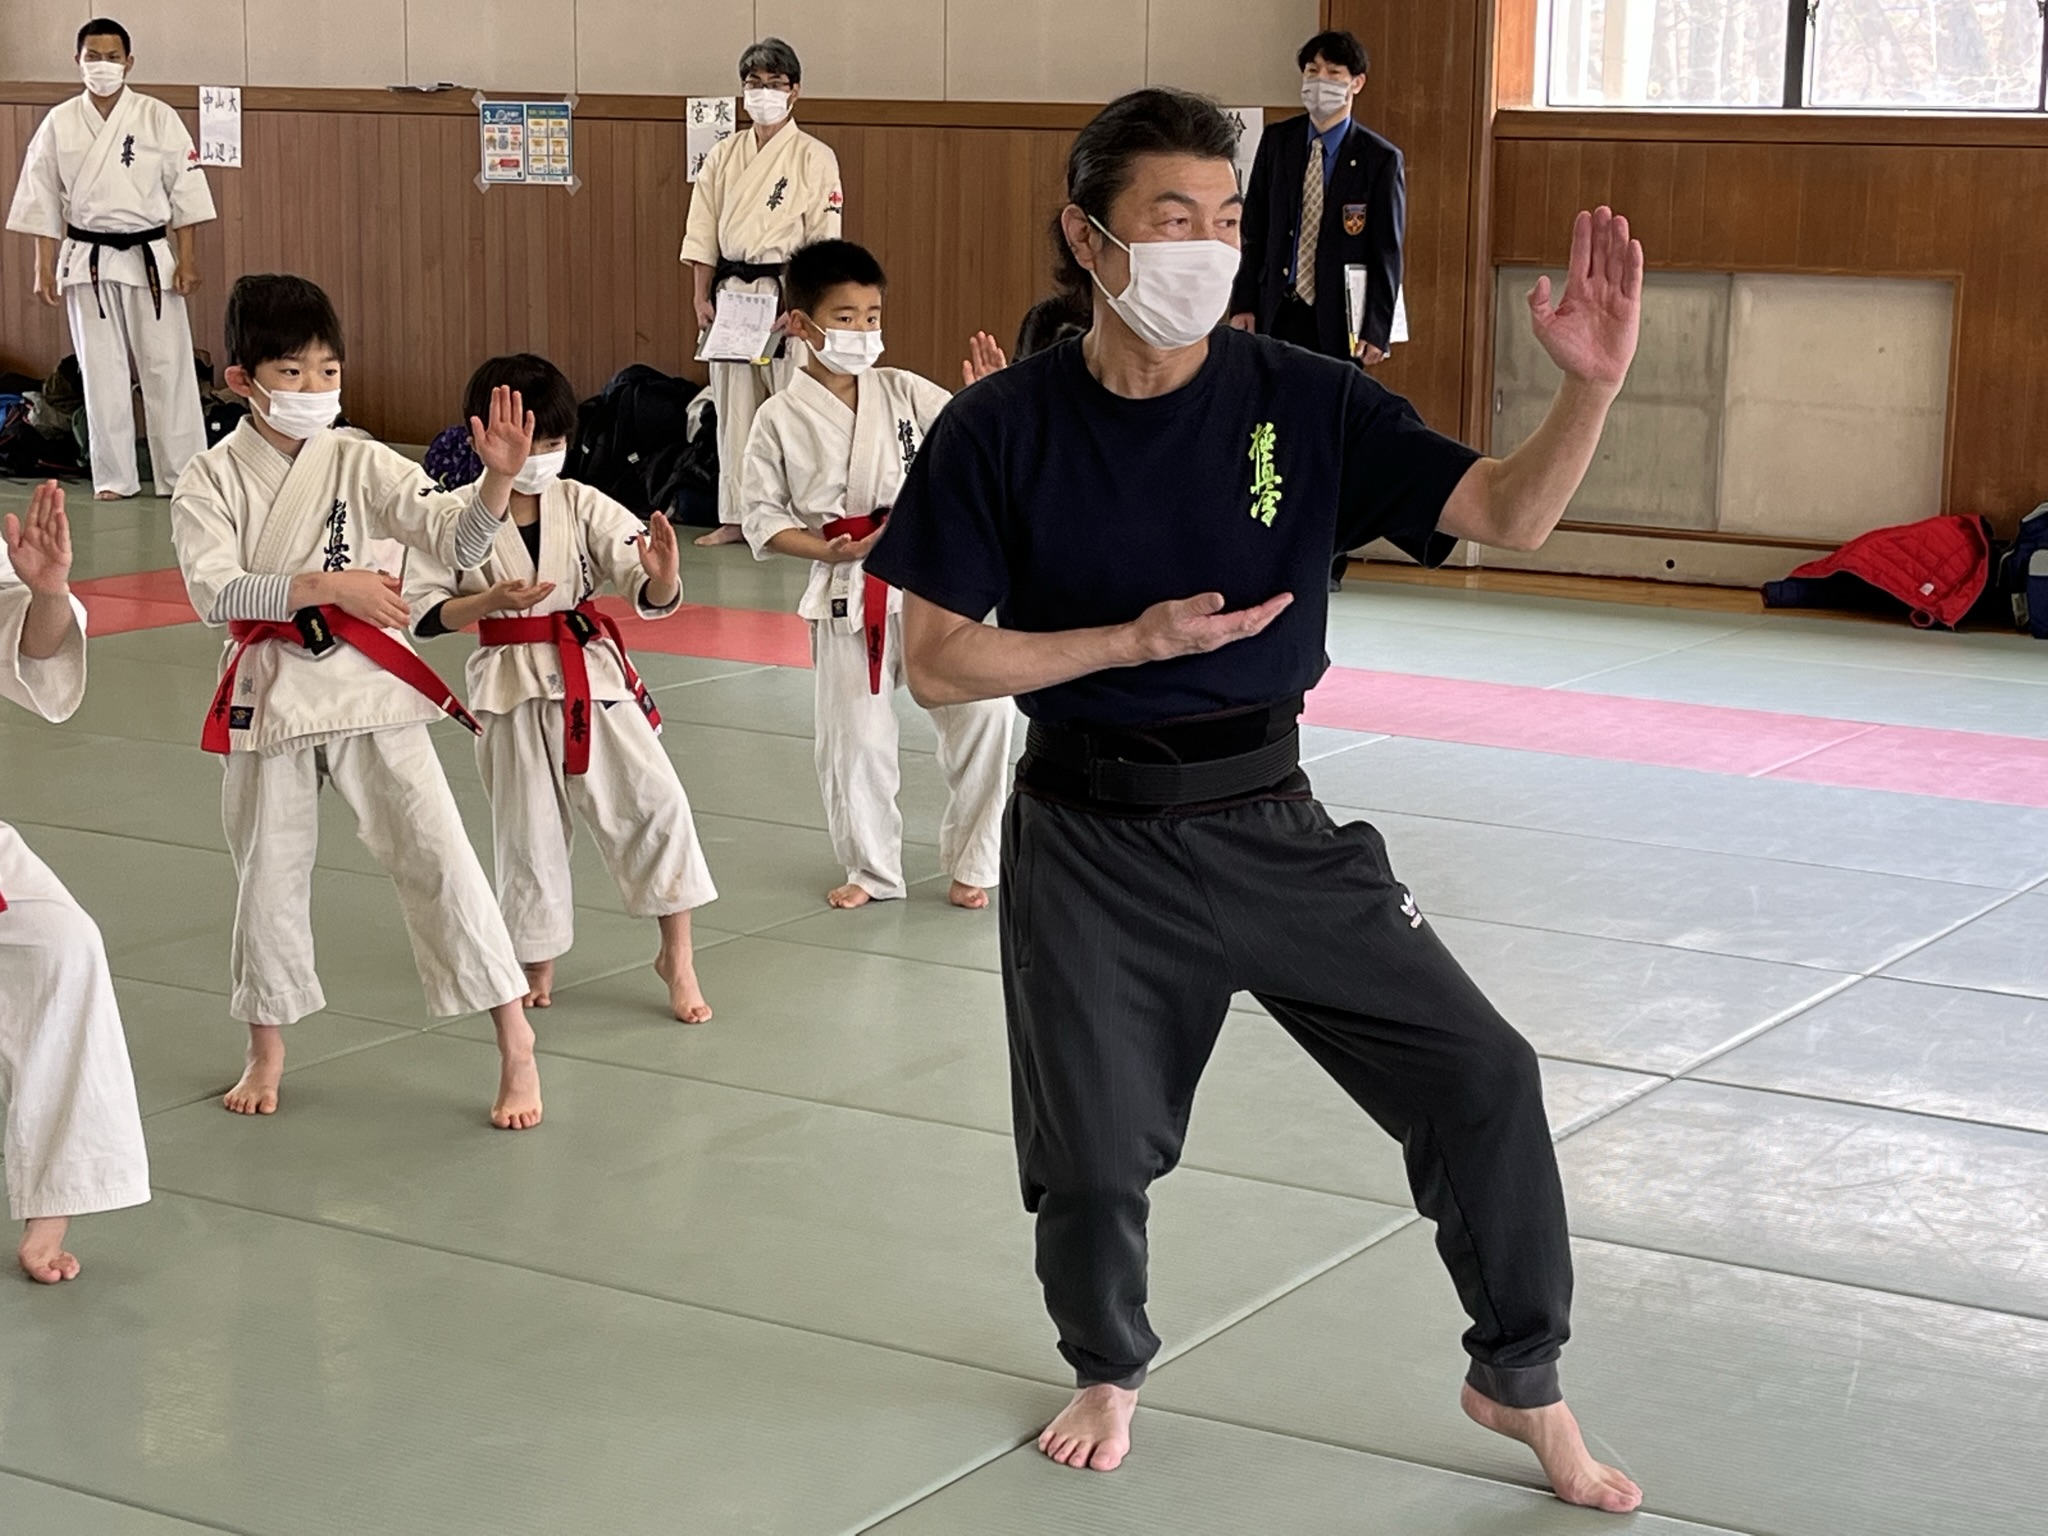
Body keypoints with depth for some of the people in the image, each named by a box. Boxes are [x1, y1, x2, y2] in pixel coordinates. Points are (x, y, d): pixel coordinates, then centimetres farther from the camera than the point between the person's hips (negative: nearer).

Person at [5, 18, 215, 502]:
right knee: (101, 370, 5)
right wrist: (45, 269, 3)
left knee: (167, 365, -2)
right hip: (88, 261, 2)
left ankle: (183, 475, 5)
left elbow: (184, 191, -1)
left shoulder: (158, 119, -2)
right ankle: (113, 476, 14)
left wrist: (186, 260, -5)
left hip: (150, 257, -1)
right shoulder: (59, 124, 2)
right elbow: (43, 202, 6)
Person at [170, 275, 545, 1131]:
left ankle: (515, 1042, 1)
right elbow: (215, 592, -16)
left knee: (436, 857, -6)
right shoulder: (211, 482, -4)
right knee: (268, 875, 13)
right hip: (268, 696, 1)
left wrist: (498, 479, -32)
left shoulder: (360, 464, -3)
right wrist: (329, 585, -26)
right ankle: (266, 1052, 33)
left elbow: (457, 542, -12)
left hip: (368, 686, -1)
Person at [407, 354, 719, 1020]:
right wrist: (492, 601, -21)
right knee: (527, 828, 9)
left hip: (593, 674, 1)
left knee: (655, 800, -9)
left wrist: (662, 580, -33)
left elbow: (650, 597, -9)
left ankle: (677, 955, 3)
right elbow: (422, 612, -6)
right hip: (512, 689, -1)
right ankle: (538, 964, 29)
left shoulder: (583, 506, -2)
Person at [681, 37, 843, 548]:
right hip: (731, 293, 5)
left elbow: (823, 240, -6)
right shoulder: (724, 156, 10)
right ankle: (736, 517, 16)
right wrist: (702, 298, 3)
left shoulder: (814, 157, -3)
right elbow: (702, 233, 10)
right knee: (733, 406, 8)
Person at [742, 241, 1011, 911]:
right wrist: (832, 550, -14)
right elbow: (764, 517, 0)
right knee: (853, 740, 4)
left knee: (982, 709, -6)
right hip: (846, 597, -1)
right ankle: (872, 870, 28)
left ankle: (972, 865, 13)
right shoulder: (781, 419, -2)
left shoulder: (904, 392, 3)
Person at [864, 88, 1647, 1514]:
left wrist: (1593, 384, -30)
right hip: (1089, 845, -1)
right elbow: (938, 664, -8)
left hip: (1267, 816, 1)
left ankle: (1522, 1381, 18)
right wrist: (1137, 639, -17)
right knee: (1093, 1157, 10)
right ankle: (1110, 1371, 44)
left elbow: (1508, 511, -12)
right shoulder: (1004, 431, -10)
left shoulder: (1304, 402, -7)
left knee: (1480, 1075, -5)